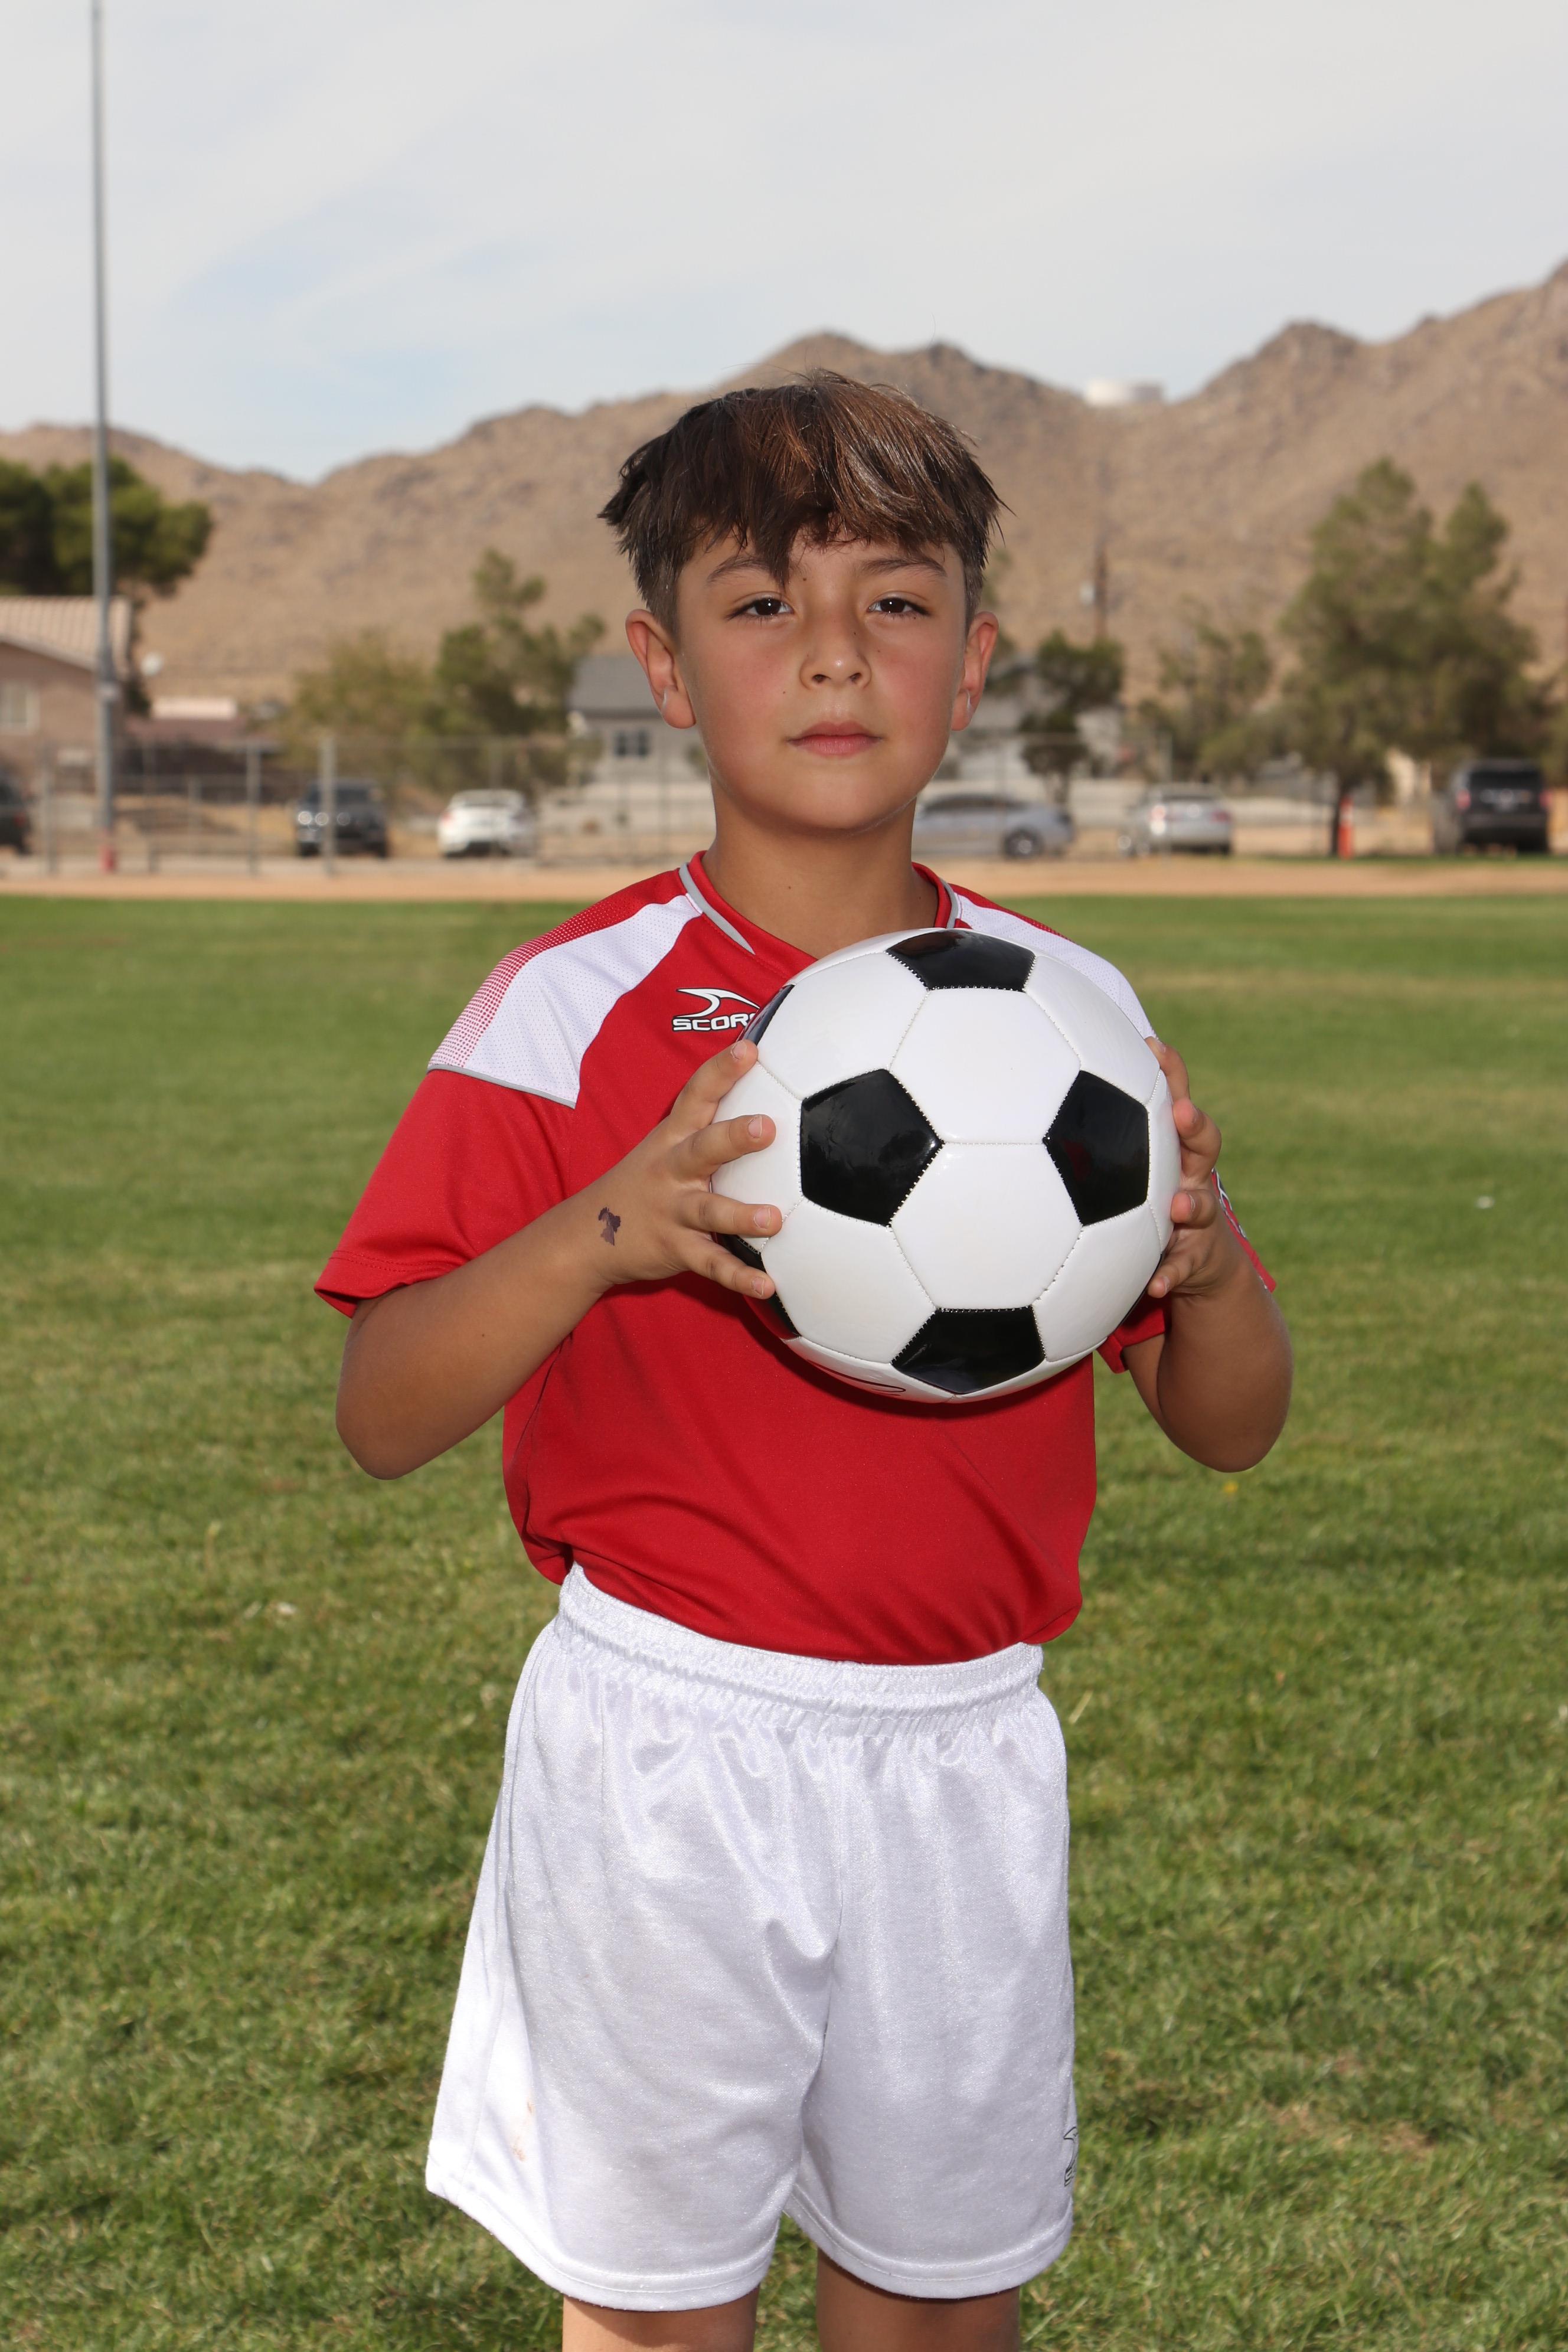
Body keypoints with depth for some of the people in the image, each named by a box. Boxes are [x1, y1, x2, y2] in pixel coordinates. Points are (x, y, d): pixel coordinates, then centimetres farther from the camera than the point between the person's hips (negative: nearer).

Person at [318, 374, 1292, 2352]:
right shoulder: (573, 1009, -8)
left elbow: (1230, 1430, 5)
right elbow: (383, 1417, -12)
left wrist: (1203, 1259, -17)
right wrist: (604, 1232, -28)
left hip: (967, 1752, 3)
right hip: (669, 1754, -3)